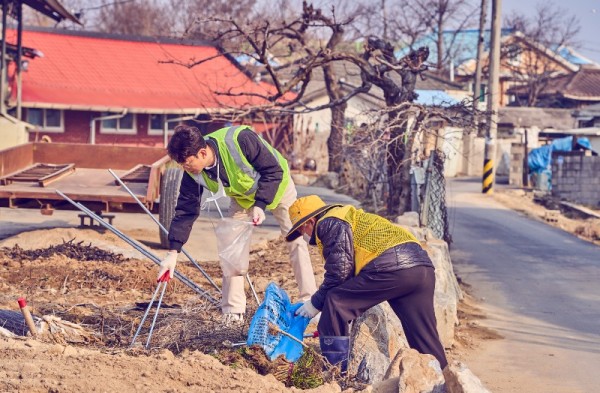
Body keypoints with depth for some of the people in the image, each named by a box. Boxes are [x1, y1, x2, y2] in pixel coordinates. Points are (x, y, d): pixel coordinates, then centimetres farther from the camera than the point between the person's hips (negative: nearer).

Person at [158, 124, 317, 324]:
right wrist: (172, 252, -23)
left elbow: (274, 170, -30)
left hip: (277, 185, -4)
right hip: (242, 197, 4)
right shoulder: (193, 173, -25)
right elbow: (185, 210, -18)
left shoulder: (240, 140, -42)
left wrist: (260, 205, -38)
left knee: (296, 241, -5)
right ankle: (233, 310, 2)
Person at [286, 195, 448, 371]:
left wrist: (315, 303, 7)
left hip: (392, 266, -10)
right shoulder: (346, 217, 34)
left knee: (335, 302, -3)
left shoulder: (330, 223, 5)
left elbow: (339, 272, -5)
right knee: (425, 341, 12)